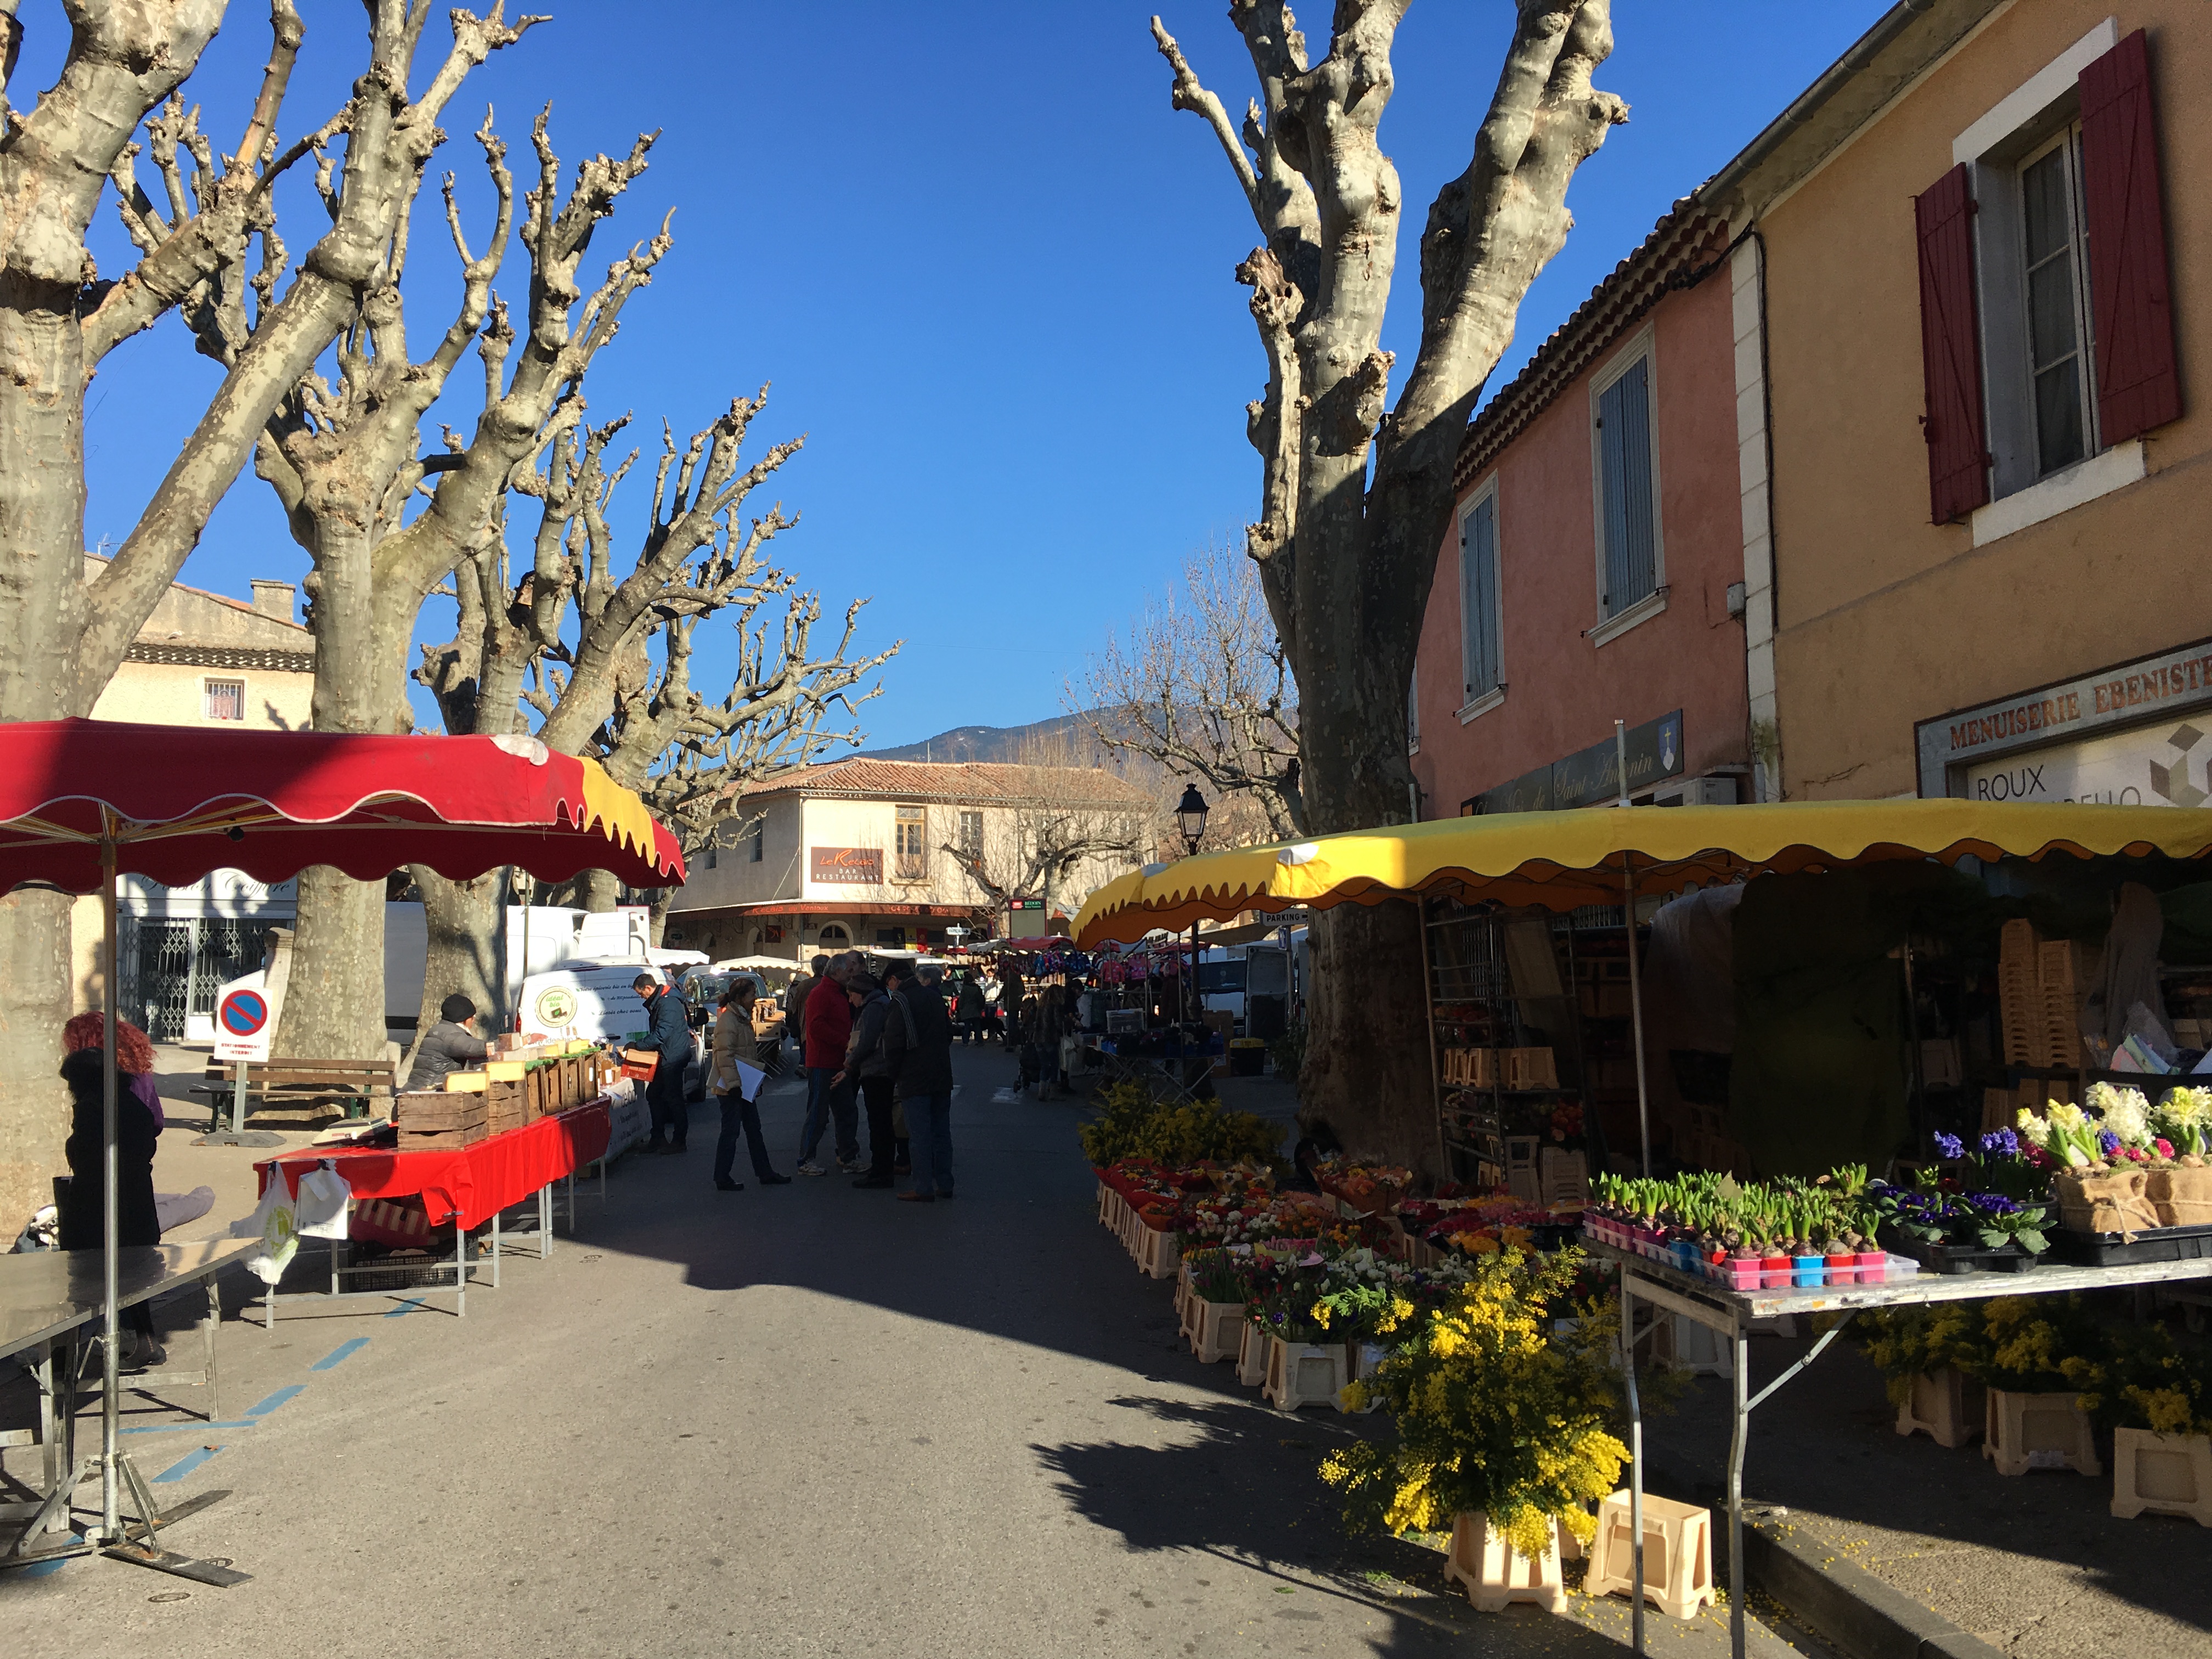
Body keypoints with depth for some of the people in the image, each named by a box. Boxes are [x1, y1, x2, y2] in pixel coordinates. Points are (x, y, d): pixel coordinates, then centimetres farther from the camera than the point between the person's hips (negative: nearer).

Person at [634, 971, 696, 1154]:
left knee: (673, 1098, -4)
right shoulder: (658, 1002, 14)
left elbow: (661, 1034, -24)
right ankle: (658, 1138, 20)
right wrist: (642, 1045, 10)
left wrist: (638, 1046, -16)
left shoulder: (668, 1004, -20)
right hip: (666, 1058, 11)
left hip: (674, 1058, -11)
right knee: (653, 1094, 13)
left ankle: (679, 1141, 3)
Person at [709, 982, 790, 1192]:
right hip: (730, 1087, -10)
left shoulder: (743, 1019, 16)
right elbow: (724, 1055, -22)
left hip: (743, 1085, 10)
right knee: (731, 1131, -4)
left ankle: (765, 1173, 20)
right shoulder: (728, 1020, -17)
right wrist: (733, 1083, -24)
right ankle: (722, 1180, 4)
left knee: (753, 1129, 13)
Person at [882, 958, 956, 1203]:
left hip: (914, 1080, -7)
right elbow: (949, 1034, 19)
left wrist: (891, 1081, -4)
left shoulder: (899, 1003, -10)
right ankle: (944, 1184, 16)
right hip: (942, 1077, 7)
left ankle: (924, 1188, -4)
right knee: (941, 1131, 12)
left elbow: (894, 1047, -13)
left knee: (919, 1134, -4)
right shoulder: (934, 997, 12)